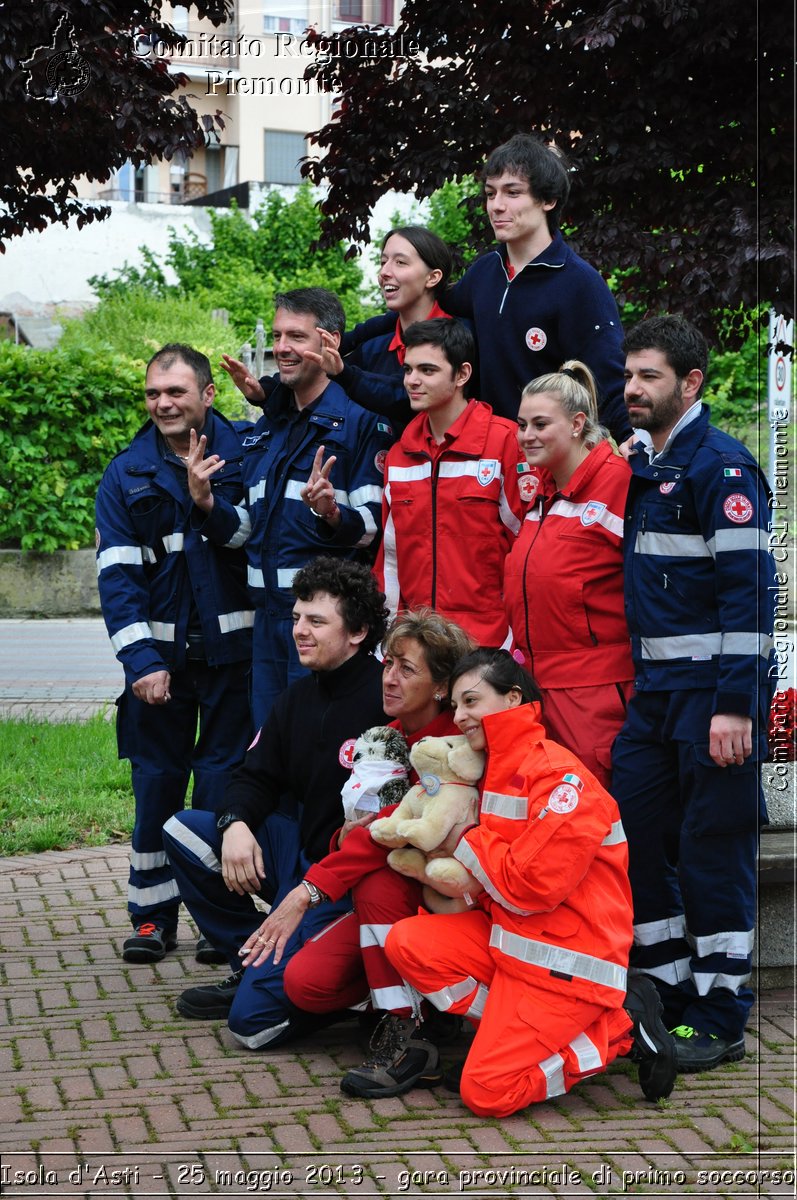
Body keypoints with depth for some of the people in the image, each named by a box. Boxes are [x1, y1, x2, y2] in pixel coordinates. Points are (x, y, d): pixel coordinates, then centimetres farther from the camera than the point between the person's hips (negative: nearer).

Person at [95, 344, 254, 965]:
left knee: (224, 784, 2)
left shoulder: (245, 457, -1)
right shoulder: (126, 476, 4)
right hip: (160, 656, 2)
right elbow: (117, 574, -1)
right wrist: (141, 661, -10)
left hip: (233, 651, -2)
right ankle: (152, 914, 16)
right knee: (156, 784, 5)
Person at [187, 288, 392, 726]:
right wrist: (206, 505, 2)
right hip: (268, 615, 7)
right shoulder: (265, 429, 17)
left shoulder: (360, 420, -7)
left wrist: (332, 515, -31)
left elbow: (376, 528, -13)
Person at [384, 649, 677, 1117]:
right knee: (407, 942, -6)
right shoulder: (499, 771, 12)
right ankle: (518, 1027, -1)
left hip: (567, 959, -9)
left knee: (486, 1092, -13)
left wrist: (467, 843, -8)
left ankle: (618, 1030, 2)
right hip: (508, 935, 9)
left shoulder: (560, 777, -18)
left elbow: (529, 888, -22)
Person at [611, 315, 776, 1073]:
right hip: (651, 690, 8)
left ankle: (719, 1022, 8)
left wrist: (735, 705, -22)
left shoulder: (721, 467, -11)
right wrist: (633, 682, 16)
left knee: (712, 852, -2)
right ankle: (667, 1000, 21)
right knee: (636, 839, 9)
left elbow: (749, 590, -17)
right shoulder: (639, 466, 14)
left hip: (711, 692, -8)